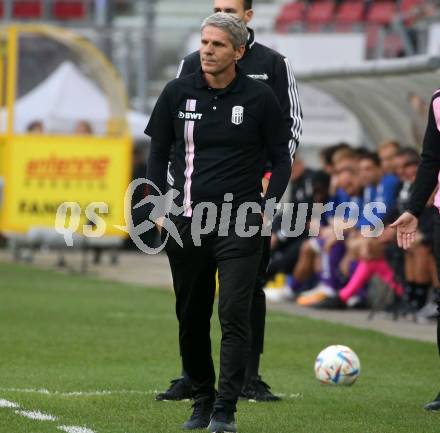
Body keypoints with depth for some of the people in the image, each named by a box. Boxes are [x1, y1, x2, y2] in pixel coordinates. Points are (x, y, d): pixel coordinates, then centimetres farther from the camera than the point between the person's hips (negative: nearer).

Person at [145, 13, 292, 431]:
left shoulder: (259, 97, -1)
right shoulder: (177, 93, 3)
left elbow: (281, 158, 7)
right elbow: (158, 154, 12)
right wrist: (160, 209, 3)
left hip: (239, 224, -3)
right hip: (186, 223, 3)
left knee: (234, 315, -11)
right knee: (191, 318, 9)